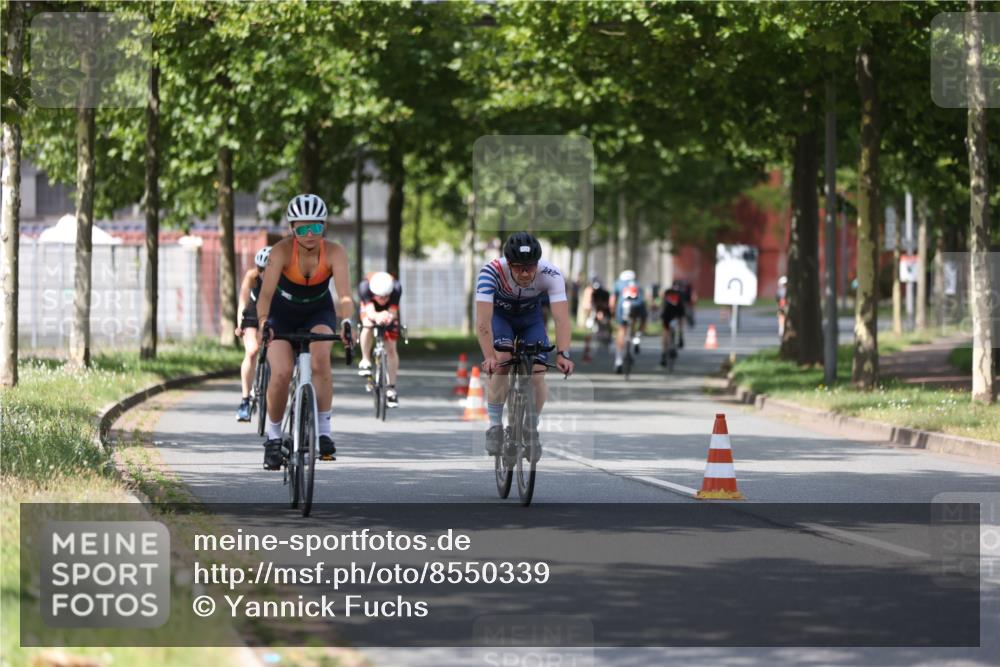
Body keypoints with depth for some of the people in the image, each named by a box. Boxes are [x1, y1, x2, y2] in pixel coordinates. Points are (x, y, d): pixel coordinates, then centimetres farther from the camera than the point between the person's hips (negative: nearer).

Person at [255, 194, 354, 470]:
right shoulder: (282, 250, -28)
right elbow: (266, 292, -39)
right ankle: (273, 436, 3)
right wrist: (263, 323, -57)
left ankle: (324, 430, -19)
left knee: (320, 356, -29)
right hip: (283, 313, -1)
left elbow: (344, 293, -37)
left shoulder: (334, 252, -25)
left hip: (318, 312, 1)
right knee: (282, 372, -19)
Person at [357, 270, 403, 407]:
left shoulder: (396, 288, -38)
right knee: (368, 325, -36)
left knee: (391, 348, -7)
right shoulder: (365, 287, -40)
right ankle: (365, 360, -17)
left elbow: (393, 311, -44)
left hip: (388, 312, 1)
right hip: (370, 310, -1)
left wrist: (389, 316, -67)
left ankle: (391, 388, 4)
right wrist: (376, 317, -72)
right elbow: (370, 311, -49)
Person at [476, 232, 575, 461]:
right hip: (499, 315, -1)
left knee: (537, 375, -12)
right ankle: (495, 426, -11)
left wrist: (563, 354, -57)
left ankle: (532, 430, 12)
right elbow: (483, 320, -44)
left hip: (531, 317, 1)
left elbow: (562, 318, -42)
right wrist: (489, 357, -56)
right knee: (501, 363, -26)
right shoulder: (491, 272, -38)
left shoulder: (550, 275, -34)